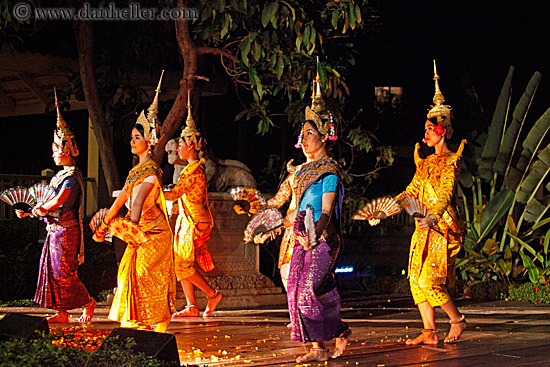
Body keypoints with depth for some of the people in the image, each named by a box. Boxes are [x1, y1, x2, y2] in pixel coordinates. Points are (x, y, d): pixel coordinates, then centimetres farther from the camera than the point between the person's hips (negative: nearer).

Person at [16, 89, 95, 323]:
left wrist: (42, 208, -4)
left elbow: (58, 201, -20)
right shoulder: (60, 175, 16)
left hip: (65, 230, -9)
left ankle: (88, 303, 9)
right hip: (55, 230, 9)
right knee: (53, 271, 7)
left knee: (64, 272, -6)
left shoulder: (72, 175, -12)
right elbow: (48, 204, 18)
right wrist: (28, 212, 9)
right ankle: (62, 313, 10)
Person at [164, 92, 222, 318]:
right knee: (181, 264, 8)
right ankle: (192, 306, 8)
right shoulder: (197, 166, 14)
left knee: (182, 264, -7)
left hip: (195, 222, -10)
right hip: (189, 221, 10)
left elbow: (175, 194, -21)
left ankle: (212, 294, 0)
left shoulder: (193, 169, -16)